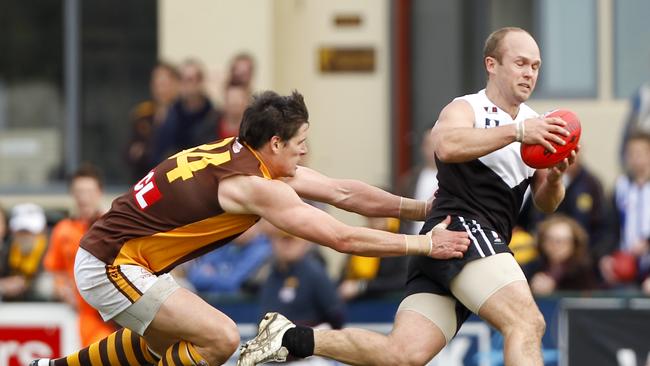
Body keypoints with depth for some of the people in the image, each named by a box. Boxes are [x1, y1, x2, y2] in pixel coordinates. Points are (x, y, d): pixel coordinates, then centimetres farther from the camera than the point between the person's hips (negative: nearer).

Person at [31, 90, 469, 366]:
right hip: (112, 267, -10)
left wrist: (420, 207, 7)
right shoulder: (252, 185, -23)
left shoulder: (250, 158, 4)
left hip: (104, 256, 10)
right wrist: (424, 244, -15)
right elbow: (342, 238, -22)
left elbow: (343, 192, 8)